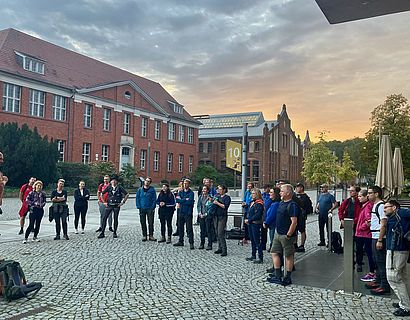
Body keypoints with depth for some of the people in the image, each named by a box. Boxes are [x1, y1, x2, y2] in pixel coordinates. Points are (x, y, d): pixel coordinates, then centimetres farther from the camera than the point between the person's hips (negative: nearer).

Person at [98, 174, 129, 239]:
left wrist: (123, 202, -3)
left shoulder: (119, 187, -1)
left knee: (115, 219, 3)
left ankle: (115, 233, 14)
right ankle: (102, 233, 1)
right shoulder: (109, 187, 4)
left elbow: (127, 194, 1)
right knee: (104, 218, -5)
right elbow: (102, 194, 13)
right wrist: (104, 202, 7)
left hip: (116, 206, -2)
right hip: (109, 205, 2)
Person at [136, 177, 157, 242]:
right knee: (143, 223, 6)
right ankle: (144, 235, 15)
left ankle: (151, 235, 8)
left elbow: (154, 199, 0)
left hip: (150, 209, -2)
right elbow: (137, 198, 7)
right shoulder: (140, 190, 7)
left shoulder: (152, 190, 1)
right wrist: (138, 207, -3)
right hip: (142, 209, 2)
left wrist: (152, 207, -10)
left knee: (151, 223, 0)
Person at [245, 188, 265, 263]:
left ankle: (260, 258, 2)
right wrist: (247, 219, 3)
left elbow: (257, 215, -21)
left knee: (257, 241, -5)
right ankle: (253, 256, 28)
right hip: (251, 224, 9)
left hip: (256, 224, -9)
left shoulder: (259, 203, -15)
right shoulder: (252, 202, 14)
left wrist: (249, 220, -17)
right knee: (252, 240, 17)